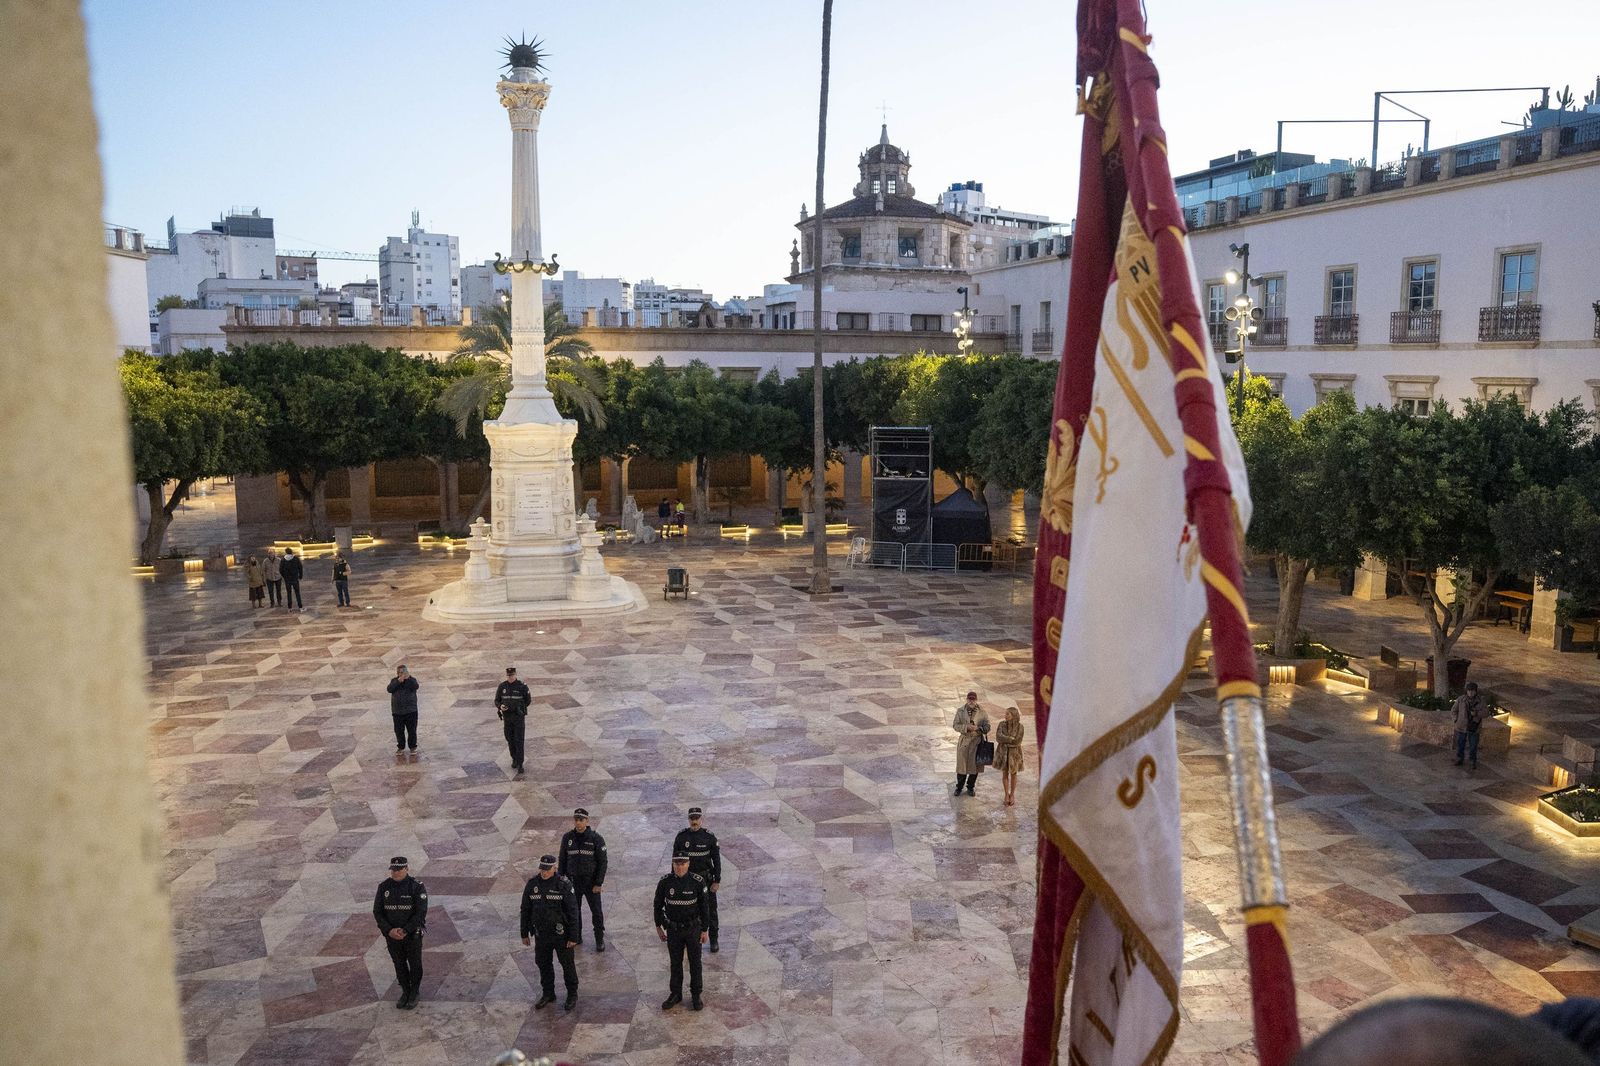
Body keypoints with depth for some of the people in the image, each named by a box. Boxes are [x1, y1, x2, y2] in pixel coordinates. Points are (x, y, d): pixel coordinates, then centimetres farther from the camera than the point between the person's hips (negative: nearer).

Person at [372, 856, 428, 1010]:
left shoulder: (417, 887, -19)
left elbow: (421, 912, -20)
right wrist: (389, 930, -17)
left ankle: (414, 993, 32)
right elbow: (377, 912, -6)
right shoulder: (384, 887, -8)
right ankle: (405, 991, 37)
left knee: (415, 964, 12)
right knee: (399, 964, 17)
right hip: (392, 934, 3)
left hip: (412, 934, -3)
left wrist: (405, 931, -24)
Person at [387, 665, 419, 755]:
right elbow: (389, 689, -12)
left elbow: (415, 687, -21)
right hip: (397, 711, 2)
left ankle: (413, 747, 15)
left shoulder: (412, 680, 0)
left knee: (412, 730, 2)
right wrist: (398, 681, -23)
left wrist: (409, 678, -34)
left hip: (411, 711, -2)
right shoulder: (394, 681, 6)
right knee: (399, 731, 7)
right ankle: (401, 747, 21)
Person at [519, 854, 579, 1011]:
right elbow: (526, 910, 1)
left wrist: (573, 937, -15)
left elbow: (573, 912, -16)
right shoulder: (532, 884, -10)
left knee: (567, 964, 12)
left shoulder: (564, 885, -20)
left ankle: (572, 995, 32)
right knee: (543, 964, 17)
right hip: (541, 934, 4)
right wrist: (524, 934, 6)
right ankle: (548, 994, 38)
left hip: (561, 934, -4)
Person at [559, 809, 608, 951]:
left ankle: (599, 939, 22)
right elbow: (562, 861, 6)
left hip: (591, 882, -2)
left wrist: (598, 883, -12)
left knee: (596, 911, 6)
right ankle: (575, 937, 29)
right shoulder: (567, 838, -3)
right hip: (573, 882, 2)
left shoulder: (596, 838, -12)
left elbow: (602, 862, -9)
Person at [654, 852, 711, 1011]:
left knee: (695, 962, 11)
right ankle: (675, 995, 34)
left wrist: (704, 930, -6)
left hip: (693, 928, -1)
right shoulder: (665, 882, -17)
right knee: (675, 962, 15)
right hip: (674, 929, 2)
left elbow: (705, 906, -11)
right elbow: (658, 904, -2)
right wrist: (658, 927, 4)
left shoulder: (698, 882, -22)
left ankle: (696, 996, 30)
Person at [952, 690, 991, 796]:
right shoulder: (960, 711, 0)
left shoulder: (983, 712, 0)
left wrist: (978, 728, -20)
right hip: (964, 741, 0)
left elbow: (987, 727, 1)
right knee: (962, 765, 3)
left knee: (975, 765, 7)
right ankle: (959, 787, 19)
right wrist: (966, 727, -19)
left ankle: (970, 787, 25)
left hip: (977, 741, 0)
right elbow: (955, 725, -2)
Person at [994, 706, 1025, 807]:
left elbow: (1017, 742, -17)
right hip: (1003, 752, 1)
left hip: (1014, 753, -1)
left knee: (1013, 774, 9)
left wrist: (1005, 740, -14)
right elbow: (998, 737, -18)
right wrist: (1011, 739, -21)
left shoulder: (1020, 726, -13)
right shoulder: (1002, 724, -8)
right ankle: (1006, 794, 24)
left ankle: (1012, 795, 26)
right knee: (1005, 774, 9)